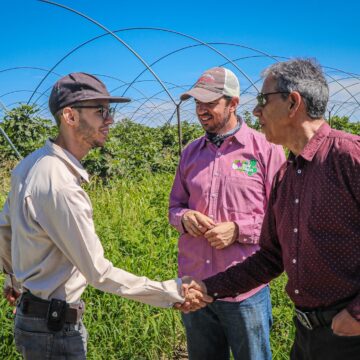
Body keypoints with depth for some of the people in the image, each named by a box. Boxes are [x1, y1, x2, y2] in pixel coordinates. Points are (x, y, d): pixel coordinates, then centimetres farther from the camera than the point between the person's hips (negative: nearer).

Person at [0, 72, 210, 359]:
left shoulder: (30, 165, 2)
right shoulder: (60, 187, -27)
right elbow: (99, 273, -24)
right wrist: (172, 293, -18)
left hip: (30, 312, 9)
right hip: (55, 326, -9)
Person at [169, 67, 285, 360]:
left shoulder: (266, 149, -7)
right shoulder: (191, 153, 8)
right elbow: (175, 206, 16)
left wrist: (238, 230, -17)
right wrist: (184, 218, -7)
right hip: (194, 287, 5)